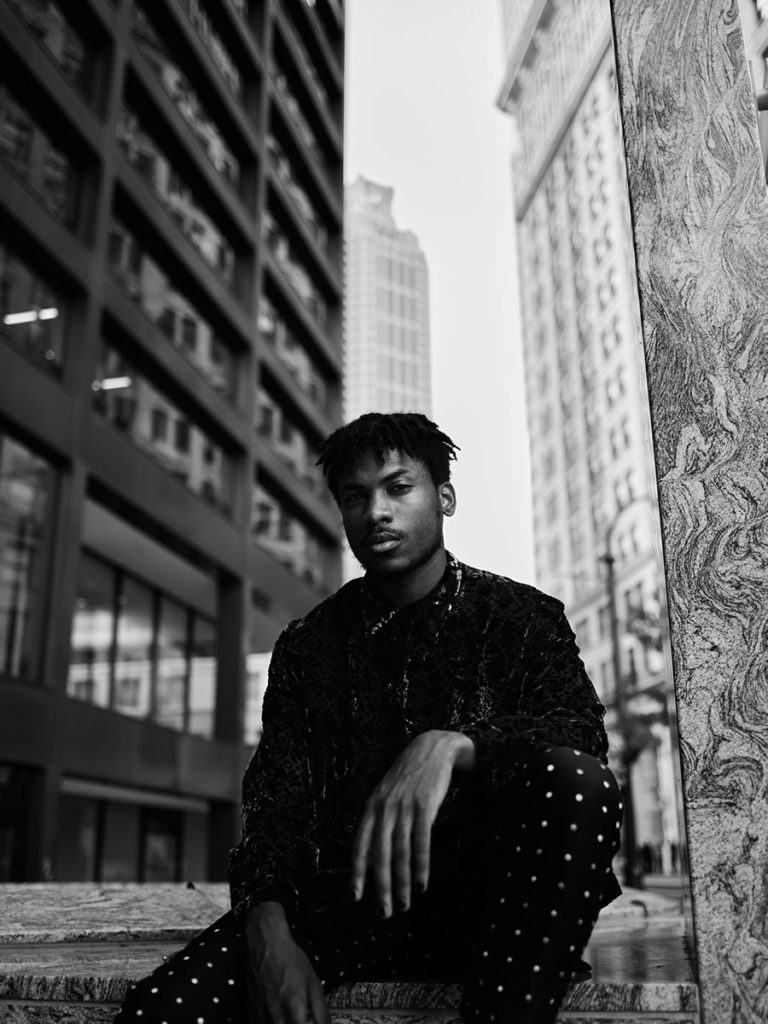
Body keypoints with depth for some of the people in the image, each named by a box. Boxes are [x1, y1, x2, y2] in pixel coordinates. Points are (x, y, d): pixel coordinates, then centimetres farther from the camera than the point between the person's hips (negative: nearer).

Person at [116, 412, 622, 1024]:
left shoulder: (520, 616, 5)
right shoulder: (307, 646, 11)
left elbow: (582, 731, -12)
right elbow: (275, 801, 4)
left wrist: (450, 745, -31)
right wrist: (268, 927, -16)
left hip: (487, 897, 1)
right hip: (343, 900, 0)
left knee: (576, 782, -33)